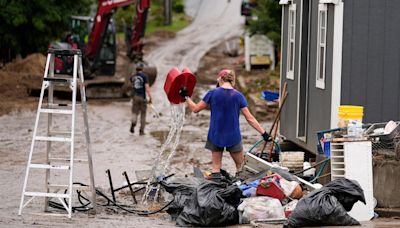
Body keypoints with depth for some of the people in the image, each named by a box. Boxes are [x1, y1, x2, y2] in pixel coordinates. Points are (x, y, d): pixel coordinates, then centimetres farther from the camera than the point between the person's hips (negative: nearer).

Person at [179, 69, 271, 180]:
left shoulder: (213, 93, -6)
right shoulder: (238, 96, -5)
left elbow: (195, 109, 2)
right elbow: (250, 118, -6)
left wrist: (186, 96, 17)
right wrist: (264, 133, -2)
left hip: (215, 137, 1)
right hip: (233, 137, 0)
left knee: (216, 168, 10)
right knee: (240, 167, 13)